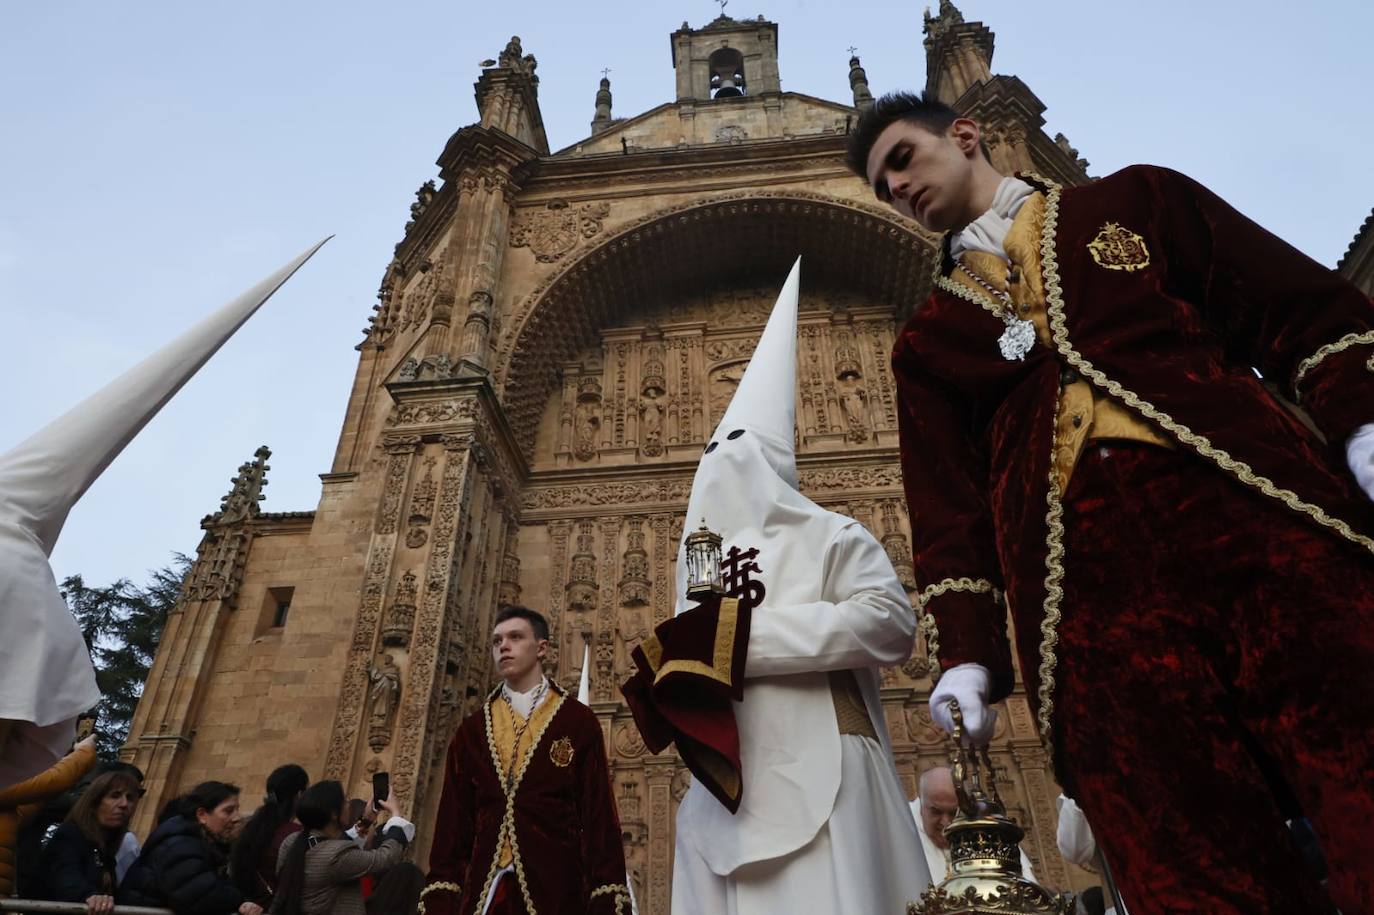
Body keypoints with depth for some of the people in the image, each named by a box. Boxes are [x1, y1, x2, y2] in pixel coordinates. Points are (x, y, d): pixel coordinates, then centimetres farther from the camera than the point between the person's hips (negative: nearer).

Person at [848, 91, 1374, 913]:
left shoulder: (1137, 198, 22)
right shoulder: (926, 343, 22)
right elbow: (947, 507, 14)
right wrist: (966, 650, 2)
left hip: (1258, 521, 0)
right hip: (1083, 593, 1)